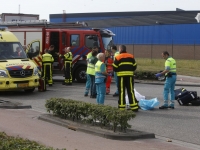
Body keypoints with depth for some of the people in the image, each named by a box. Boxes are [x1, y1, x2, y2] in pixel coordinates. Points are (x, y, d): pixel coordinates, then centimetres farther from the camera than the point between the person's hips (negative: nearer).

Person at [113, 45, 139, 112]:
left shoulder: (118, 57, -2)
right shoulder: (131, 56, 7)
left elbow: (114, 68, -2)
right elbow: (134, 66, 8)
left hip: (121, 76, -2)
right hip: (130, 75, 2)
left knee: (121, 91, 3)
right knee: (131, 91, 7)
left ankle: (121, 107, 2)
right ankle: (134, 106, 4)